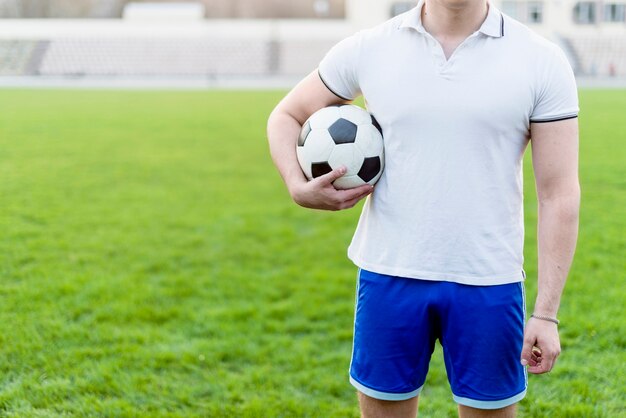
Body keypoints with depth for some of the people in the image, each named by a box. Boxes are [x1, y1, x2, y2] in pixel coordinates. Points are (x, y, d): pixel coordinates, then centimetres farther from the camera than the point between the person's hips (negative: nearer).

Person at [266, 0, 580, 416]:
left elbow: (559, 194, -5)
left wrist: (547, 313, -8)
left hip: (487, 286, -1)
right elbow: (287, 115, 15)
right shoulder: (368, 49, 1)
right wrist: (298, 187, -5)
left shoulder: (542, 61, -4)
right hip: (389, 276, 2)